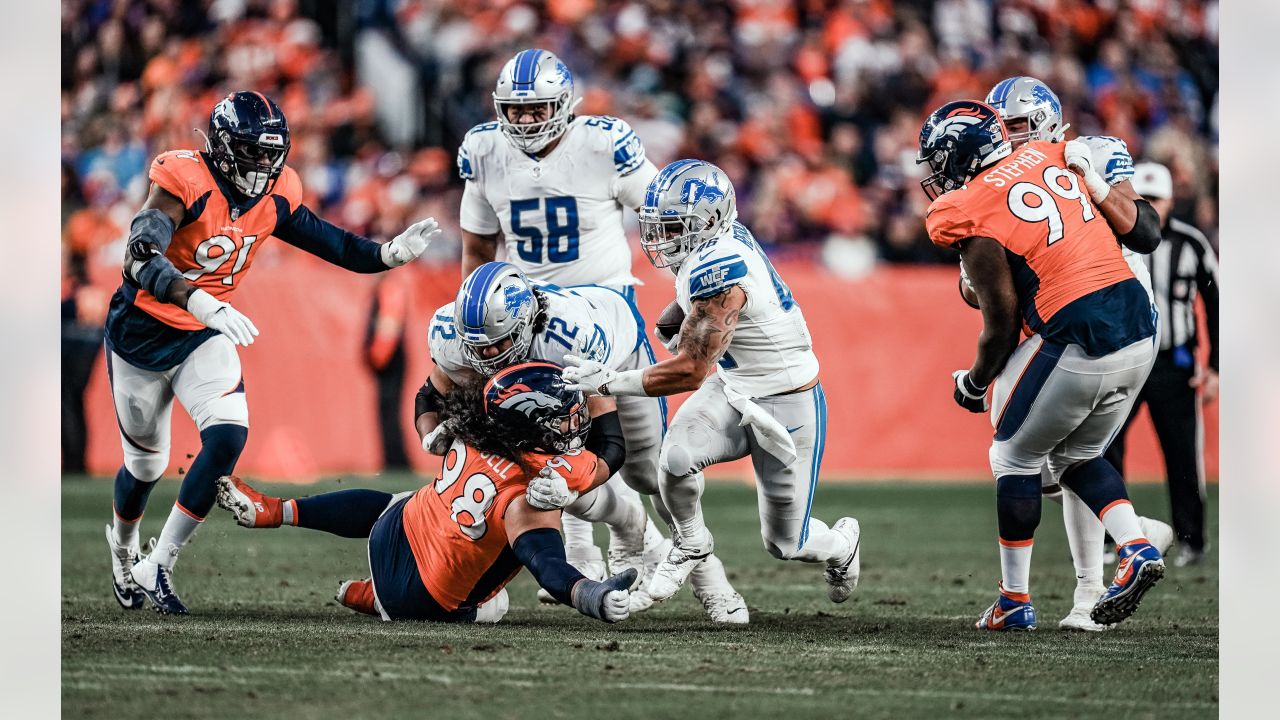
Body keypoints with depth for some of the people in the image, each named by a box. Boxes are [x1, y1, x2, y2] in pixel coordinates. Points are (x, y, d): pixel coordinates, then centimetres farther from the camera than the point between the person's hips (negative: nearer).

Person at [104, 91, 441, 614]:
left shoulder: (276, 196, -7)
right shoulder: (184, 183, -27)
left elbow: (330, 243, 3)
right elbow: (141, 259, -40)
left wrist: (390, 254, -15)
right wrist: (201, 302, -54)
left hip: (205, 336, 4)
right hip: (142, 332, -4)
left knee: (228, 437, -19)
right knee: (146, 463, 11)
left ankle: (157, 566, -7)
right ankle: (122, 546, 47)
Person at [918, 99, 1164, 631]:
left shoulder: (973, 217, -8)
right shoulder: (1051, 158, 12)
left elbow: (1001, 322, -8)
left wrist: (974, 384, 9)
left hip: (1078, 343, -7)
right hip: (1140, 330, 7)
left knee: (1015, 457, 13)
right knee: (1076, 456, 24)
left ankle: (1015, 601, 16)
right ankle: (1137, 549, 5)